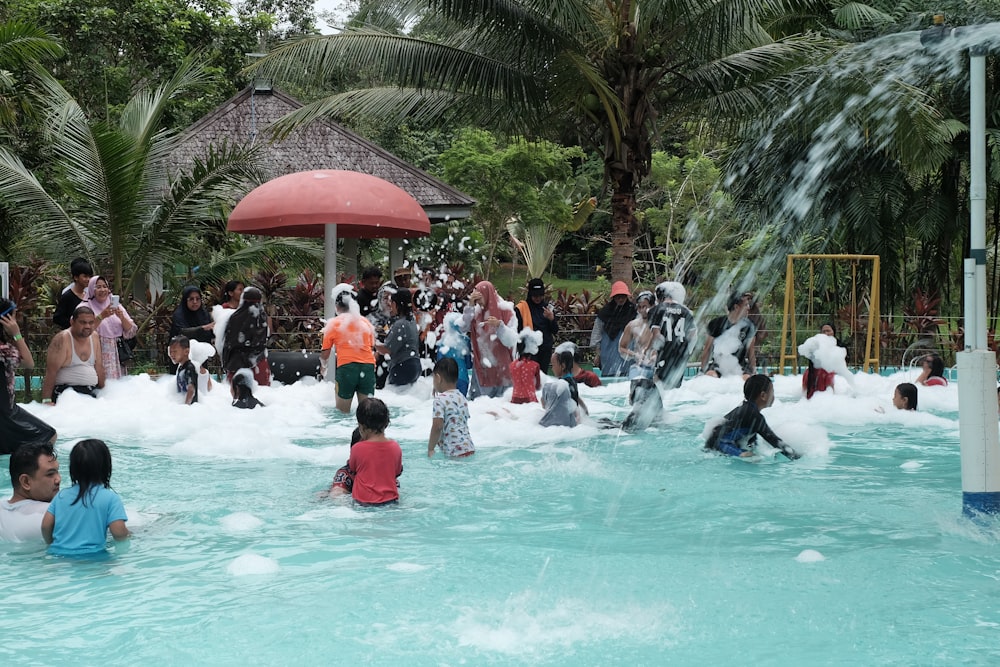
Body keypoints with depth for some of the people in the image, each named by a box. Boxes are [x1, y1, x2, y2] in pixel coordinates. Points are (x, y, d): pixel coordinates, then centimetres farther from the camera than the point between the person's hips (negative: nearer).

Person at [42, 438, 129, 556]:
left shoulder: (62, 495, 10)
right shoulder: (111, 498, -2)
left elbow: (45, 525, 8)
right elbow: (118, 533, -9)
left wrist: (51, 544, 26)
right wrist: (127, 535, 14)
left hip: (58, 553, 5)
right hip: (91, 556, -4)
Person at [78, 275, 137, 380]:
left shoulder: (116, 305, 12)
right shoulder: (85, 307, 1)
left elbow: (131, 332, 7)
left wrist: (122, 317, -10)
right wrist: (101, 316, -23)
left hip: (116, 358, 4)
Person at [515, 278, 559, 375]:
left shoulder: (548, 308, 8)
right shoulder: (521, 308, -5)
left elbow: (555, 331, 8)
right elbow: (516, 330, -5)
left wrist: (552, 319, -10)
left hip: (546, 349, 4)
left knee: (543, 374, 10)